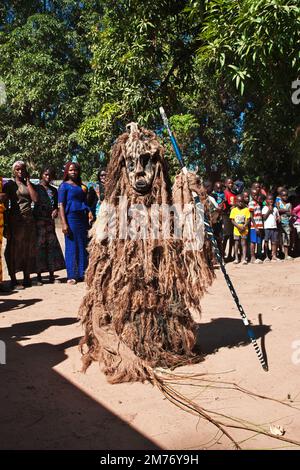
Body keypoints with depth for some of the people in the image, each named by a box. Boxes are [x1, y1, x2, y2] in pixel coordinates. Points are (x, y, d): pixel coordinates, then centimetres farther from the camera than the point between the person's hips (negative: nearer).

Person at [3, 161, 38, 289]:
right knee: (14, 250, -3)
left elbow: (35, 199, -2)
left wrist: (28, 181, 0)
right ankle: (13, 280, 2)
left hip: (29, 220, 5)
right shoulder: (9, 184, 1)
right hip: (15, 220, -5)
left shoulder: (29, 184, 14)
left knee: (29, 250, 6)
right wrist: (6, 225, -12)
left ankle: (27, 278, 14)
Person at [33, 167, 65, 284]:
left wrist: (56, 210, 2)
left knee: (52, 244, 2)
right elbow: (34, 202, -6)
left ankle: (52, 275, 8)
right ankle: (39, 276, -1)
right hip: (39, 219, -5)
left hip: (50, 220, 5)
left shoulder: (54, 190, 19)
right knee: (40, 245, -6)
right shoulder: (37, 188, 3)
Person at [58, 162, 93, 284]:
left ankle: (82, 274, 13)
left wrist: (89, 211, 1)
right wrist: (64, 223, -15)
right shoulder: (64, 186, 1)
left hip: (83, 218, 6)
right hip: (71, 217, -5)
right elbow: (61, 205, -5)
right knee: (72, 246, -3)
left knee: (83, 246, 6)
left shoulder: (81, 186, 16)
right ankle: (72, 276, 3)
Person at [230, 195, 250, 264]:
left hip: (244, 230, -1)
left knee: (244, 243, -1)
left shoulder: (246, 209, 1)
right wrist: (238, 227, -14)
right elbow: (232, 220, -2)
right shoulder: (233, 210, 2)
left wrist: (244, 227, -15)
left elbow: (248, 219, -1)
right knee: (236, 243, 7)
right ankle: (236, 258, 15)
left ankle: (244, 258, 1)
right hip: (236, 229, 1)